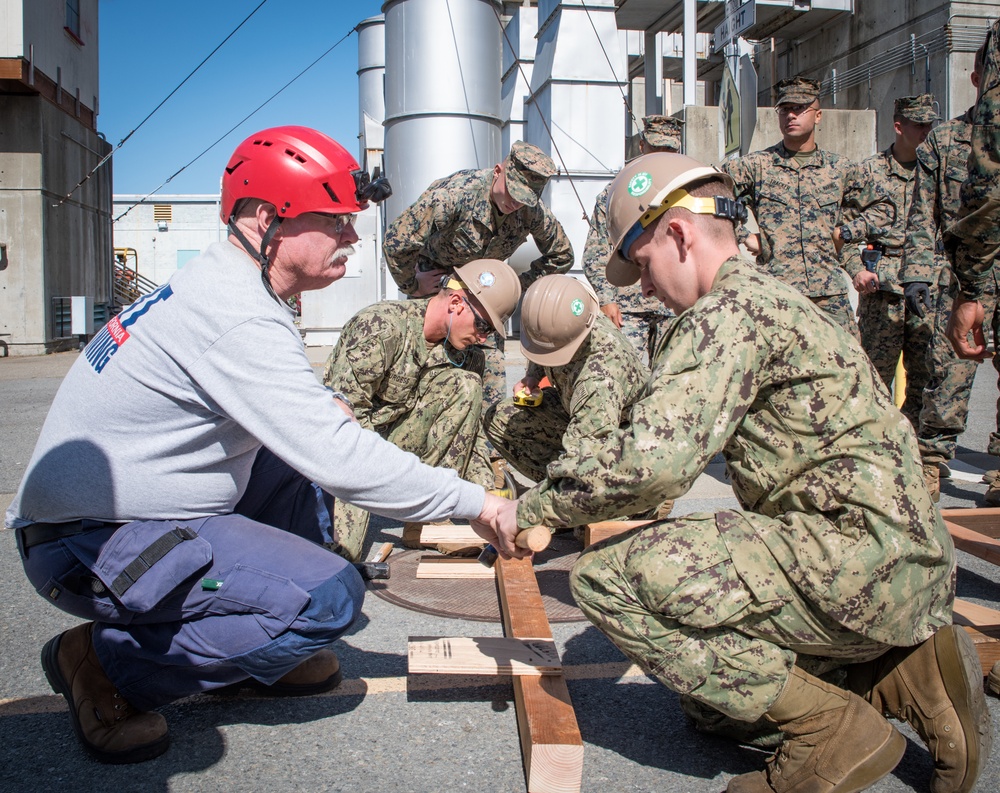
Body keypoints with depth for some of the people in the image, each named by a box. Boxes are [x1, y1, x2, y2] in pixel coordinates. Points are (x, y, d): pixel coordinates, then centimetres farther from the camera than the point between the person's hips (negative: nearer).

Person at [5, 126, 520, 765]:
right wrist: (474, 503, -18)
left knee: (299, 467, 14)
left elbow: (276, 400, 24)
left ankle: (269, 650, 15)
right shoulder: (238, 318, -24)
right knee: (330, 595, -20)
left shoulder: (215, 282, 8)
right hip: (91, 544, -10)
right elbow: (342, 461, -28)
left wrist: (322, 405, 3)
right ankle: (107, 661, -4)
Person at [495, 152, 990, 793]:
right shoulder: (771, 296, 20)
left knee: (607, 576, -18)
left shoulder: (727, 310, -14)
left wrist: (535, 509, -11)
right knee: (711, 701, 23)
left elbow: (652, 461, -26)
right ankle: (903, 672, 12)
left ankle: (832, 728, -9)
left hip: (857, 551, -11)